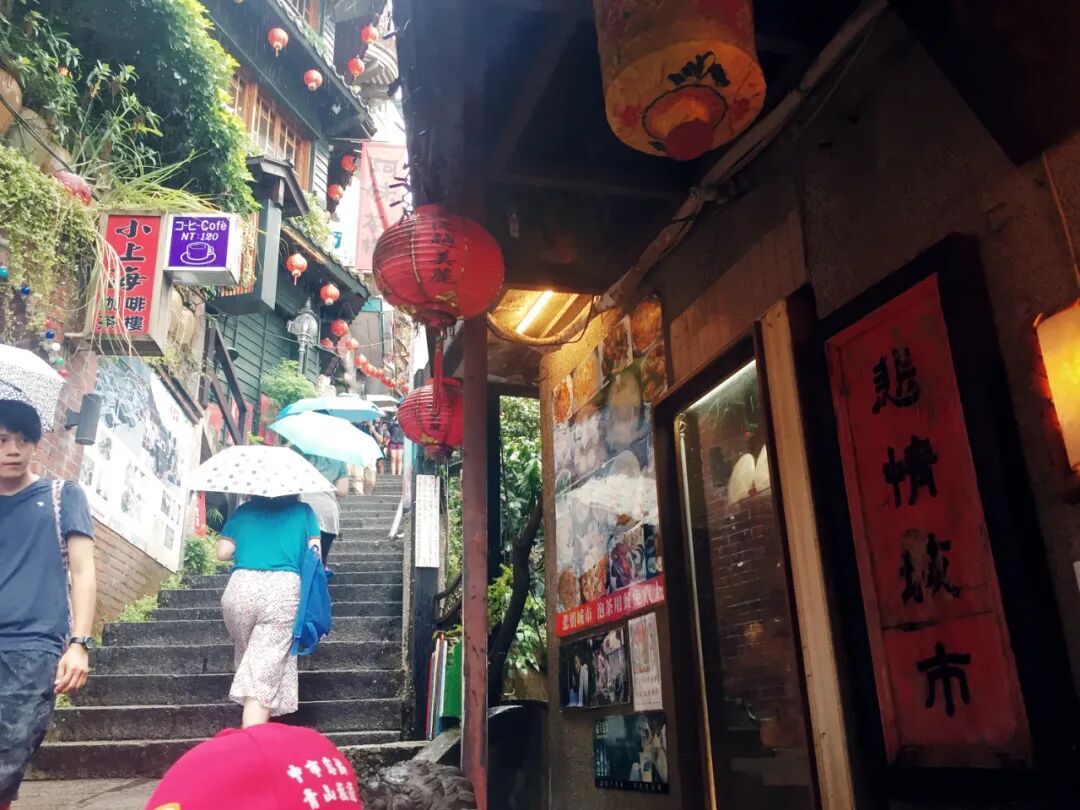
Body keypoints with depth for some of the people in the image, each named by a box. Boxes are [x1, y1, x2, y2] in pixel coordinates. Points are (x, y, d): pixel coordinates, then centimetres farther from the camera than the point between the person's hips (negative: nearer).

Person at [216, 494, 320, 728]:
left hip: (241, 588, 2)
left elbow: (222, 553, 12)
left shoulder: (244, 511, 22)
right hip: (284, 589, -2)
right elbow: (315, 555, 7)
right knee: (264, 673, -4)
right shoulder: (303, 510, 19)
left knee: (250, 660, 22)